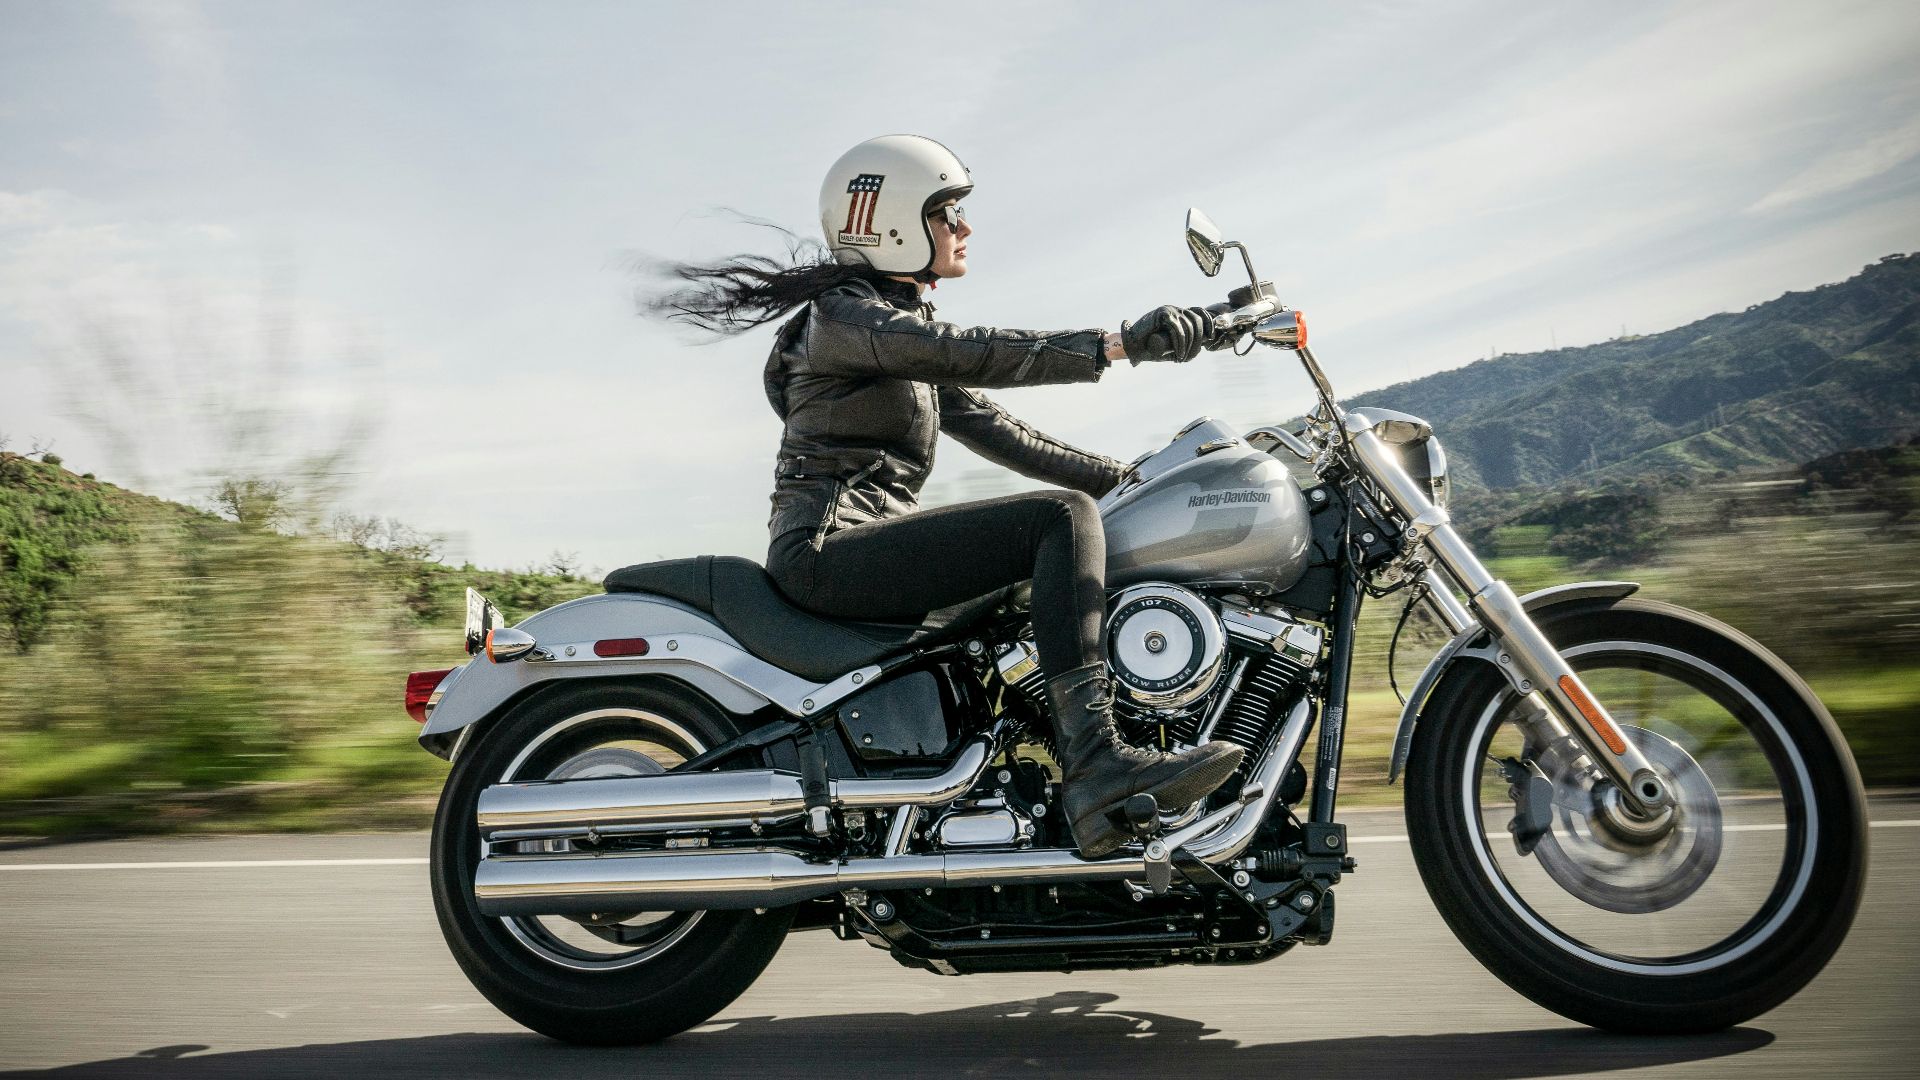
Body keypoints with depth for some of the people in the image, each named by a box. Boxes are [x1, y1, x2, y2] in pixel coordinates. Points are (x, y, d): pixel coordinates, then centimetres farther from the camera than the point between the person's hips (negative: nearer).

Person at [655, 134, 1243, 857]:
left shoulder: (910, 325, 24)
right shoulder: (844, 314, -5)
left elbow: (996, 432, 21)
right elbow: (967, 353, -24)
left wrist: (1128, 477, 12)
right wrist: (1118, 344, -32)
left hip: (877, 549, 10)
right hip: (829, 547, -10)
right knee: (1064, 517, -21)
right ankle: (1096, 762, -31)